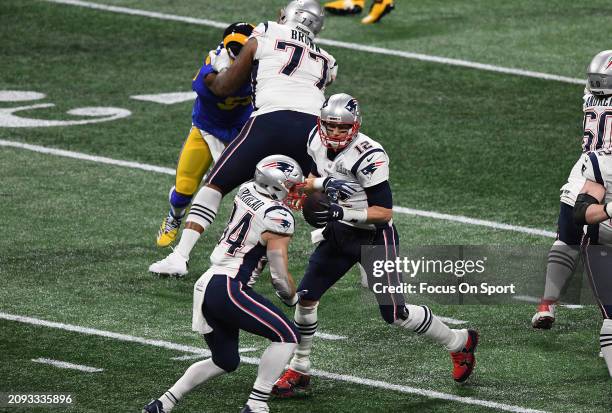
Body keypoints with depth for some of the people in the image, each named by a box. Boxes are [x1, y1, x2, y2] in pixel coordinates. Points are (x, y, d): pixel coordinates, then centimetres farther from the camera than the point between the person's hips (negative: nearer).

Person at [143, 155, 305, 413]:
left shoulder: (245, 192, 10)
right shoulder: (279, 218, -12)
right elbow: (280, 277, -10)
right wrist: (292, 298, 11)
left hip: (206, 285, 9)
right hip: (227, 289, -9)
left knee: (224, 362, 21)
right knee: (287, 337, -1)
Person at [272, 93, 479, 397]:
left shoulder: (367, 155, -28)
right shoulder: (317, 143, -6)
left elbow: (384, 212, -25)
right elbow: (309, 182, 9)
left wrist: (343, 213, -34)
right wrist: (326, 183, -14)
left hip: (375, 237, -7)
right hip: (339, 234, 7)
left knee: (395, 314, -3)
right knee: (306, 296, 0)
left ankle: (459, 343, 18)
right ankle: (299, 371, 15)